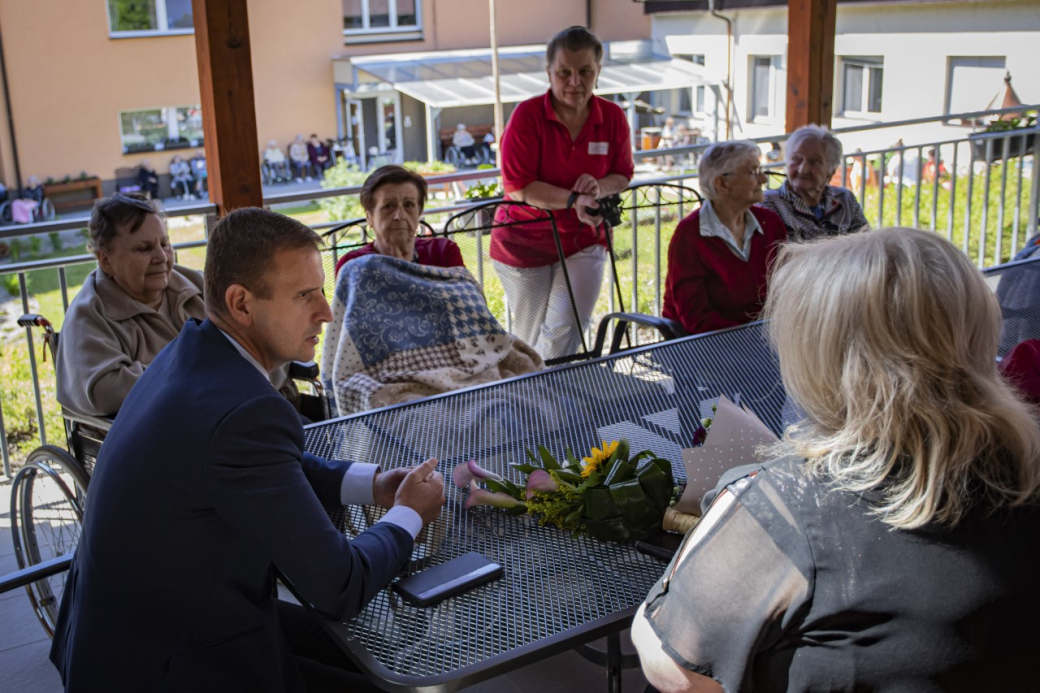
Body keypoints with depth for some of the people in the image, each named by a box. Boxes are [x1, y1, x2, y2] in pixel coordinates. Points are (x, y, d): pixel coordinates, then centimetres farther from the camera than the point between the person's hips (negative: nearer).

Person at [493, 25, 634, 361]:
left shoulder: (613, 116, -6)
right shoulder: (528, 115, -18)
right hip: (525, 242, -2)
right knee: (530, 341, 12)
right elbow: (517, 186, -21)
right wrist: (574, 200, -31)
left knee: (566, 330, -11)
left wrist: (599, 188, -20)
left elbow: (623, 175, 4)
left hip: (584, 241, 2)